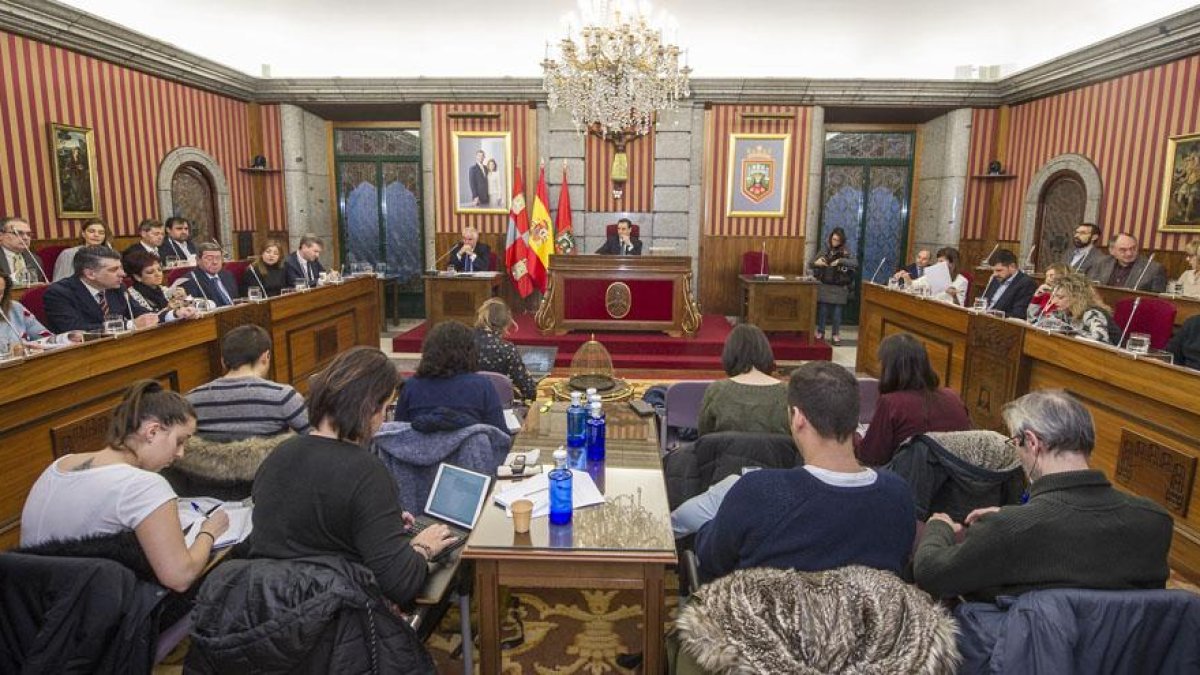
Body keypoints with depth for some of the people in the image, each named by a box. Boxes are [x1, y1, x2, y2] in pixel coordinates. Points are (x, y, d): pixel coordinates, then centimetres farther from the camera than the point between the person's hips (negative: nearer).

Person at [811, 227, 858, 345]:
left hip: (839, 287, -1)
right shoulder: (825, 250, 1)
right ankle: (820, 332, 17)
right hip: (825, 285, 1)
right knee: (823, 310, 5)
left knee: (837, 311, 5)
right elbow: (811, 263, 4)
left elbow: (856, 264, -17)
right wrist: (816, 263, -19)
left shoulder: (846, 252, -4)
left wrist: (840, 261, -27)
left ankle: (836, 334, 14)